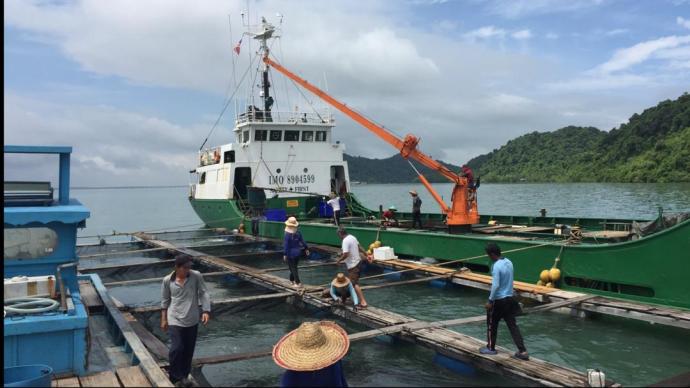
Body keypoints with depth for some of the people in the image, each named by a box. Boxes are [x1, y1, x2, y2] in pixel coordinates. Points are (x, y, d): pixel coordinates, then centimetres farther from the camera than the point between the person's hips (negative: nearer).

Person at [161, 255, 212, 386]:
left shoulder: (196, 276, -8)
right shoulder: (167, 280, -7)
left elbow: (204, 293, -6)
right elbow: (165, 300, 4)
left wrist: (206, 311, -18)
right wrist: (163, 319, 6)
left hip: (192, 320, 2)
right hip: (175, 320, -2)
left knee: (189, 350, 11)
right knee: (176, 348, -9)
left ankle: (184, 375, 30)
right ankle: (175, 378, 11)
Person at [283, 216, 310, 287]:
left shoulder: (287, 235, -19)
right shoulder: (298, 233, -3)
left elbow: (285, 245, -18)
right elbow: (302, 241, 5)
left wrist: (284, 254, -14)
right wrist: (306, 249, 19)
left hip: (290, 254, -5)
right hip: (297, 253, 5)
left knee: (293, 268, 1)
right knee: (294, 267, 21)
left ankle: (298, 282, -4)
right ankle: (292, 280, 36)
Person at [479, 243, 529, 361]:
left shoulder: (496, 266, -21)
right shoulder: (509, 262, 5)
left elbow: (495, 285, -23)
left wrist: (490, 300, -15)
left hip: (499, 300, -8)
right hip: (509, 298, 8)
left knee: (492, 324, 11)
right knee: (512, 325, 9)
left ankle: (491, 348, 24)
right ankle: (522, 351, 7)